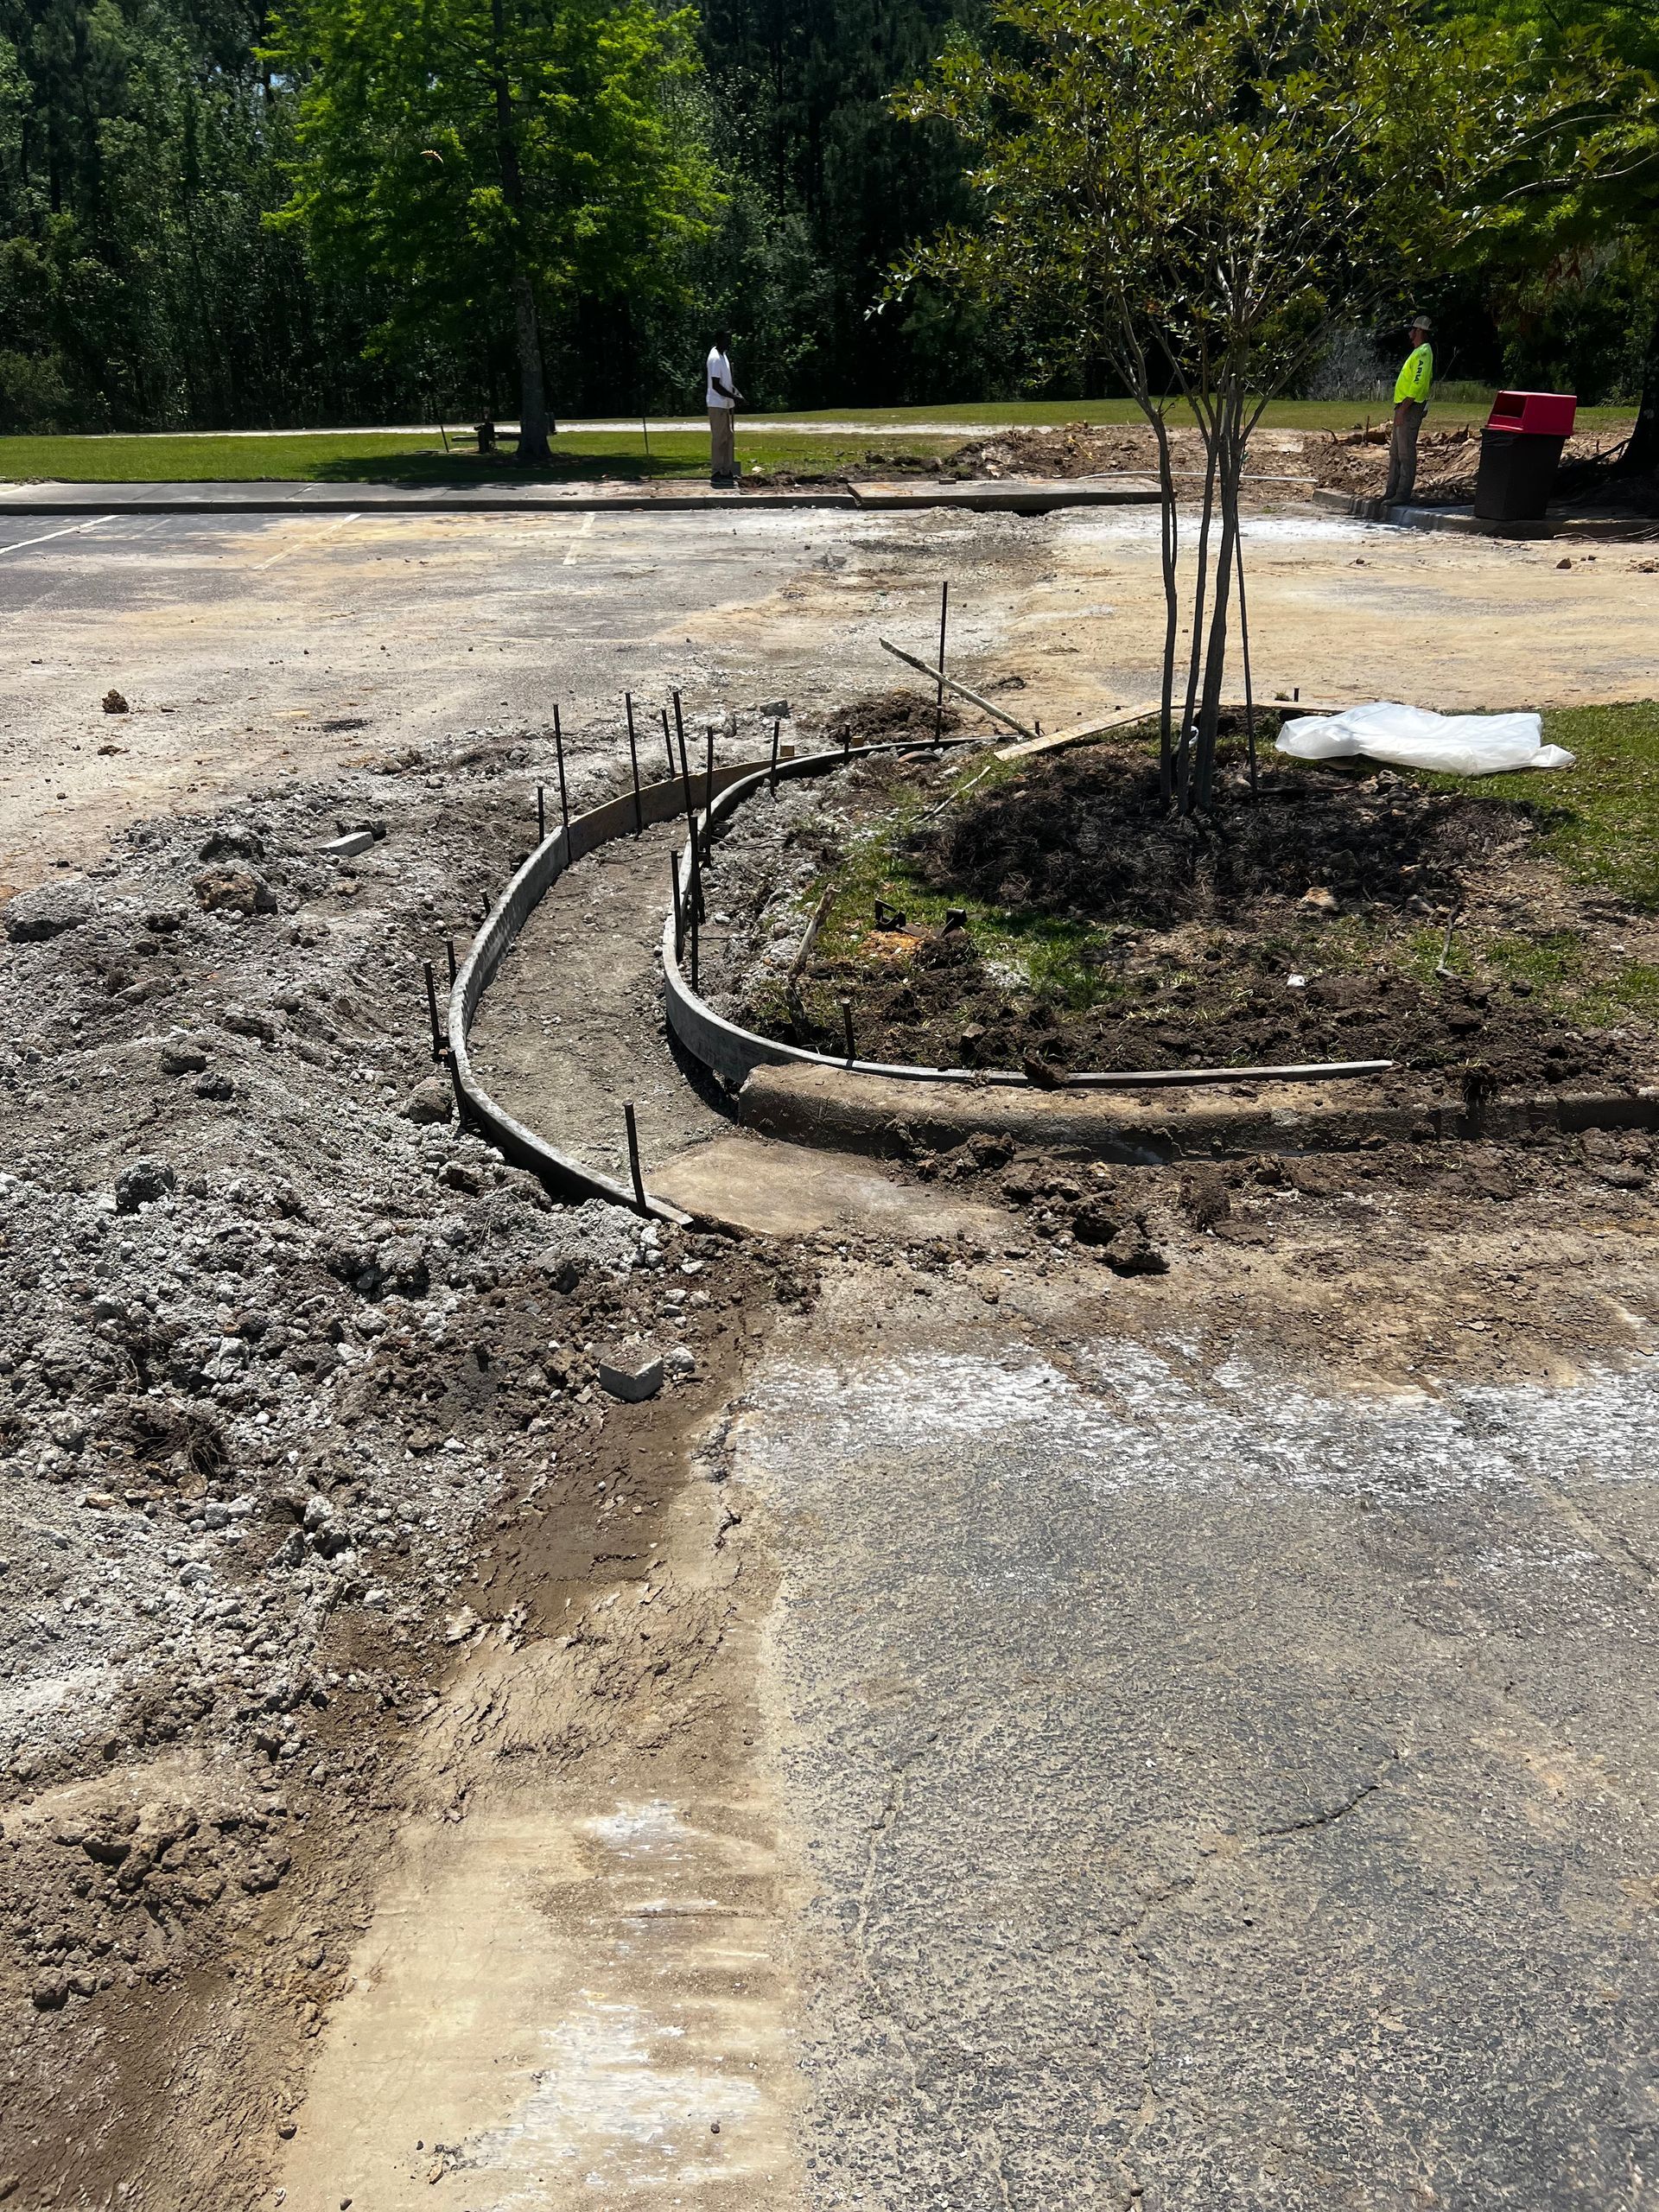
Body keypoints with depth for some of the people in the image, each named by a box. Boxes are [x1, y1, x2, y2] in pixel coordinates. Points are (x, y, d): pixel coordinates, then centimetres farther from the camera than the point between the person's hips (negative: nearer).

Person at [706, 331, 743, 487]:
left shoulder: (724, 355, 12)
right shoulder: (715, 358, -18)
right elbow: (716, 385, -22)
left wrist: (735, 391, 7)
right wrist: (734, 397, -19)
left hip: (726, 404, 10)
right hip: (717, 404, -10)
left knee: (728, 439, 12)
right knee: (718, 439, -6)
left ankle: (727, 471, 19)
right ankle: (716, 473, -1)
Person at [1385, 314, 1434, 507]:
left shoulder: (1423, 353, -13)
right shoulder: (1418, 352, 19)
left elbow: (1417, 384, -22)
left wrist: (1402, 410, -25)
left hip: (1411, 408, -11)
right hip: (1404, 407, 11)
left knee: (1406, 453, -9)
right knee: (1395, 452, 13)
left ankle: (1403, 496, -9)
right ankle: (1392, 492, 19)